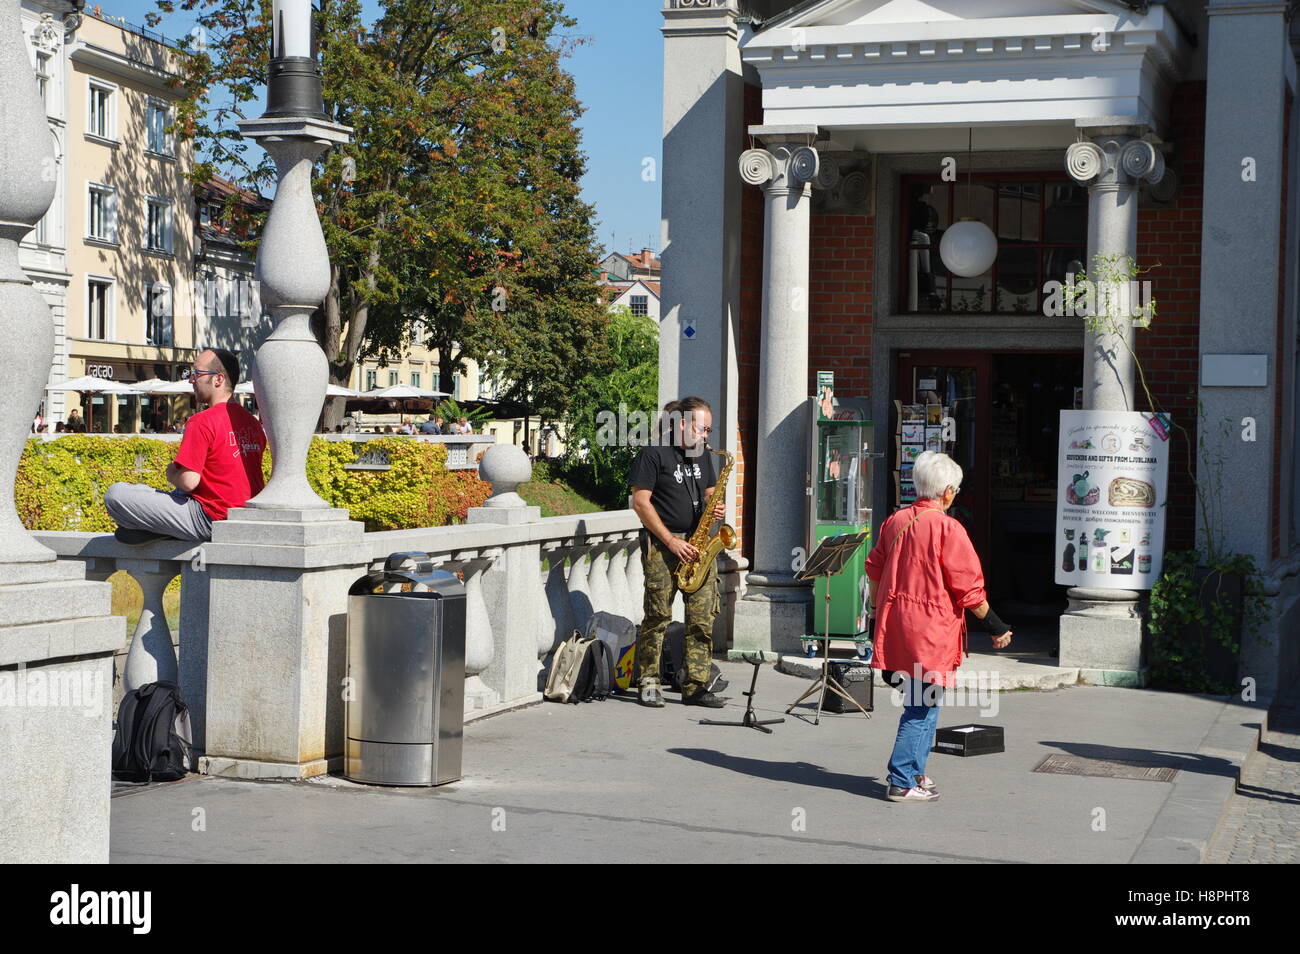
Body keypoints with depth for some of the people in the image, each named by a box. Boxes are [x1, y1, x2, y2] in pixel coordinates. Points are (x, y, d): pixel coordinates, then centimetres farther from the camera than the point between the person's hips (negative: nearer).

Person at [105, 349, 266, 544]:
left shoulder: (202, 422, -17)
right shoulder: (252, 422, 8)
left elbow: (188, 481, -23)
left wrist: (171, 474, 1)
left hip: (208, 520, -9)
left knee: (115, 494, -11)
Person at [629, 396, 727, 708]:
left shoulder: (702, 455, 16)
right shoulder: (653, 453, -6)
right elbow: (641, 502, -10)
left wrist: (715, 509, 0)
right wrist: (671, 542, -13)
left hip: (698, 544, 6)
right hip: (662, 544, -6)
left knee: (702, 617, 0)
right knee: (658, 615, -5)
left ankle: (695, 686, 5)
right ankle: (649, 685, 5)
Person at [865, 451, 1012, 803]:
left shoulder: (895, 520, 7)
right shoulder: (947, 528, -14)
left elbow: (874, 571, 16)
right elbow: (968, 586, -13)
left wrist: (877, 611, 30)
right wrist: (994, 625, -2)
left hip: (895, 625, 8)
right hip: (932, 629, -7)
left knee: (920, 701, 19)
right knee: (923, 708, 1)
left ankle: (913, 774, 26)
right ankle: (902, 783, 2)